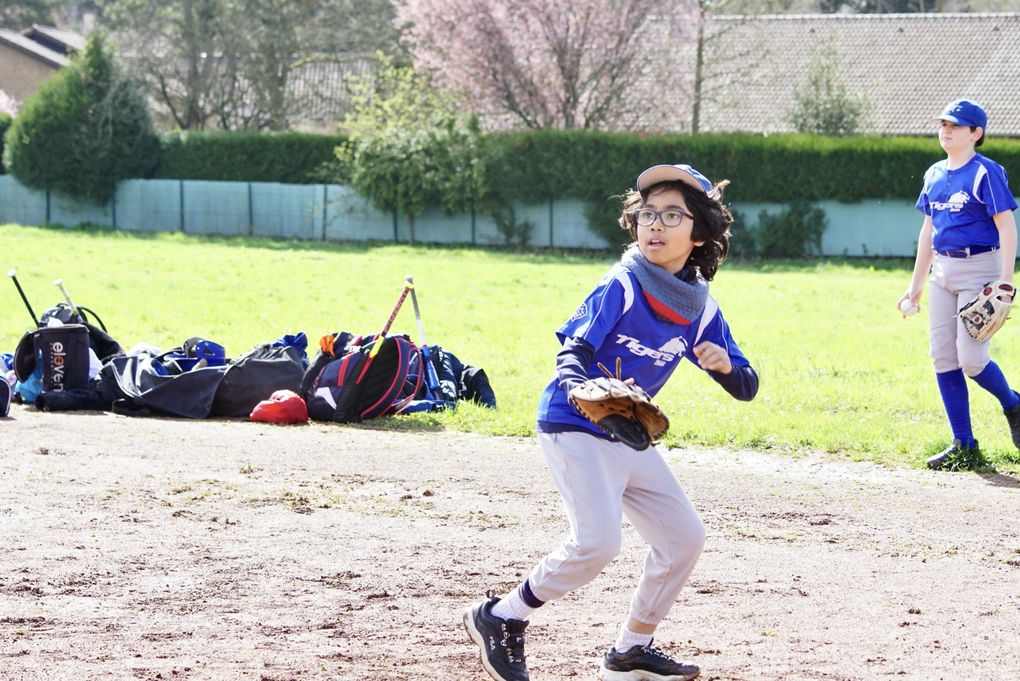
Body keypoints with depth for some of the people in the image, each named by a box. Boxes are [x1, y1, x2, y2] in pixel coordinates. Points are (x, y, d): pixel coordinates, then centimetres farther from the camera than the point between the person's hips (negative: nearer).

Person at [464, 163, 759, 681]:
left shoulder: (701, 310, 1)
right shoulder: (621, 287, -16)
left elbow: (746, 387, 4)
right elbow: (571, 350, -24)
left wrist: (724, 364, -20)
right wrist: (584, 389, -47)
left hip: (632, 438, 7)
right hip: (574, 427, -7)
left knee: (684, 537, 8)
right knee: (597, 542, -22)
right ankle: (501, 619, -3)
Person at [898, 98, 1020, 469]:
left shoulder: (986, 173, -10)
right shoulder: (935, 175, 11)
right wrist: (916, 283, 18)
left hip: (979, 268, -7)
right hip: (942, 271, 7)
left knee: (970, 360, -13)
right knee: (943, 359, 3)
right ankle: (963, 443, 9)